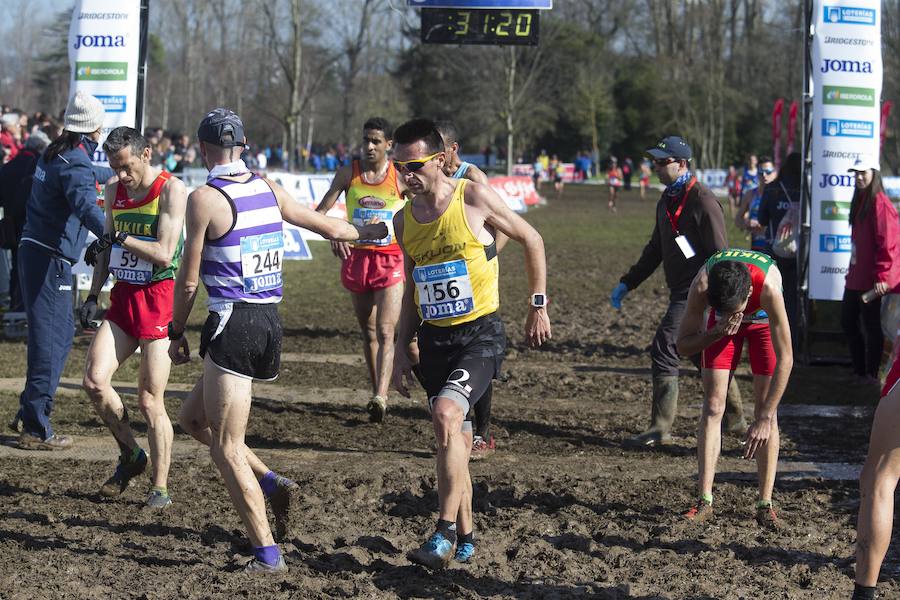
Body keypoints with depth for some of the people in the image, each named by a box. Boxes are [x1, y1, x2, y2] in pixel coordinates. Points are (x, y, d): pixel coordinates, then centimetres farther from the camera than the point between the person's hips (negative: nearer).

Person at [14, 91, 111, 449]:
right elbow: (86, 206, -35)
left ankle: (30, 408, 24)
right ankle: (36, 430, -9)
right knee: (50, 339, -8)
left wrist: (114, 175, 53)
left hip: (34, 250, 10)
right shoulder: (75, 163, -15)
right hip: (50, 259, -10)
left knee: (62, 330, 20)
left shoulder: (55, 154, 14)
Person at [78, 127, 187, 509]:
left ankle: (160, 488, 8)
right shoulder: (114, 191, 11)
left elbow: (164, 254, -17)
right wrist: (93, 297, 14)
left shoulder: (171, 189, -10)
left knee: (150, 400, -4)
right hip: (123, 296, 6)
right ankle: (130, 454, 16)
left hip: (157, 298, -6)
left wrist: (119, 238, -9)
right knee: (94, 382, -7)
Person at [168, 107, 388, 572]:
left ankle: (267, 553, -3)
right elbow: (332, 228, 19)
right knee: (193, 417, 20)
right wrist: (382, 230, 37)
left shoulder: (204, 198, -9)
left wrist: (176, 334, 8)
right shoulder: (268, 189, 8)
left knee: (227, 447, -1)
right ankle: (271, 484, 7)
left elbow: (188, 280, -6)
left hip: (233, 324, -7)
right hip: (271, 322, 7)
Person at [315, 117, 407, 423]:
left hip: (391, 259, -3)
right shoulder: (348, 173, 1)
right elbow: (321, 211, -2)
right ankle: (377, 392, 20)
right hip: (357, 257, 3)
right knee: (368, 332, 11)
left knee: (385, 332, -15)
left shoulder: (400, 177, -3)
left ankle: (380, 397, -24)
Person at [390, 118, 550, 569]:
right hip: (433, 339, 6)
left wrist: (538, 306, 2)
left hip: (480, 334, -6)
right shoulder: (404, 221, 7)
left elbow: (532, 240, 3)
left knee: (446, 413, -26)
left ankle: (445, 533, -22)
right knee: (454, 439, 10)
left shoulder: (474, 199, -9)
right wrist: (401, 351, 14)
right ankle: (465, 538, 24)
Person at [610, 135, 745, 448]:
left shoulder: (703, 202, -15)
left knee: (663, 349, -14)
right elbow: (655, 249, 23)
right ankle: (734, 418, 29)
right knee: (701, 353, 17)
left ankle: (661, 428, -11)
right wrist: (627, 283, 18)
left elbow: (720, 255, -17)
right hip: (681, 292, 10)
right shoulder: (667, 200, 14)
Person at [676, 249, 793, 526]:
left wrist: (765, 419, -38)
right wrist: (718, 332, -43)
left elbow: (785, 359, -37)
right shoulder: (702, 285, -37)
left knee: (765, 408, -11)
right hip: (721, 326, 2)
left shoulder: (768, 287, -43)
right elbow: (684, 344, -22)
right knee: (712, 407, -8)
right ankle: (704, 500, -6)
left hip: (763, 319, -2)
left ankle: (765, 504, -6)